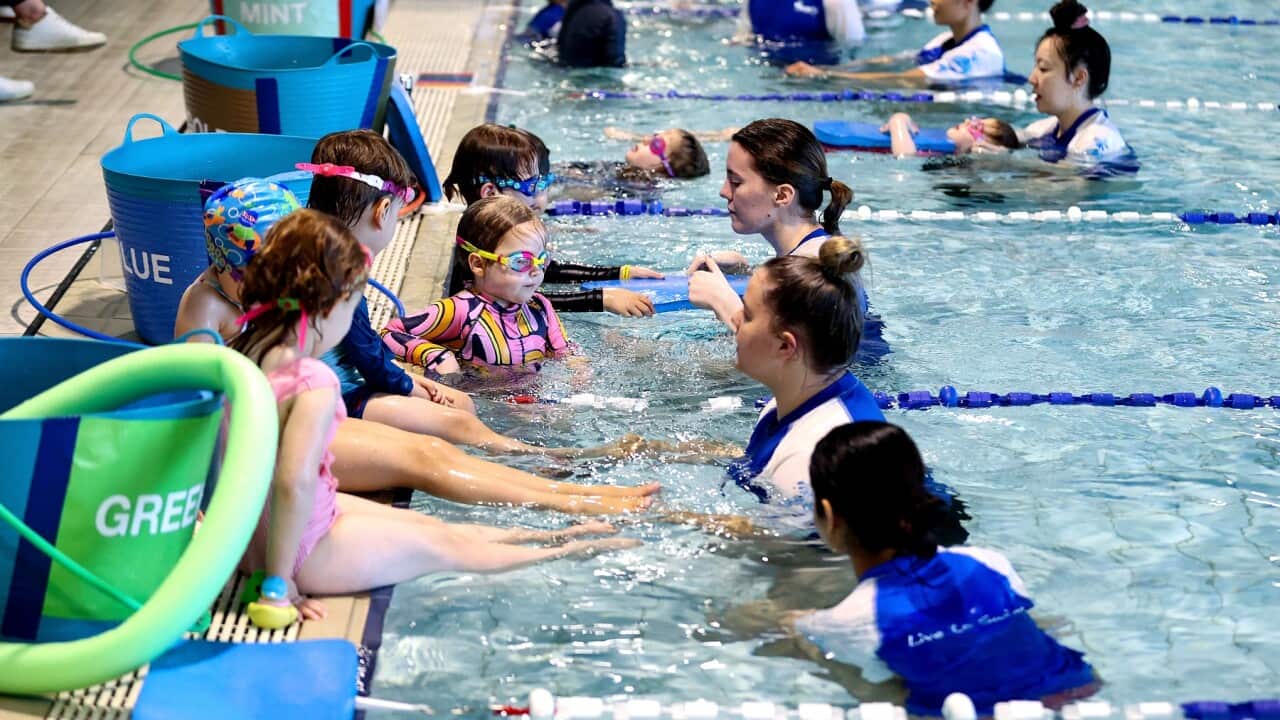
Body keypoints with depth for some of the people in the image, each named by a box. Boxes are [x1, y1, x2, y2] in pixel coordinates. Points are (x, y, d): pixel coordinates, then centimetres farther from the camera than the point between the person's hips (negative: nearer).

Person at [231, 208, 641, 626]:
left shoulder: (242, 353, -2)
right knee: (447, 546, 12)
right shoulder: (314, 383, -29)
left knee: (427, 525, 23)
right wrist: (279, 582, -29)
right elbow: (295, 483, -37)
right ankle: (569, 554, 31)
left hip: (247, 538, 9)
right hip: (303, 551, -9)